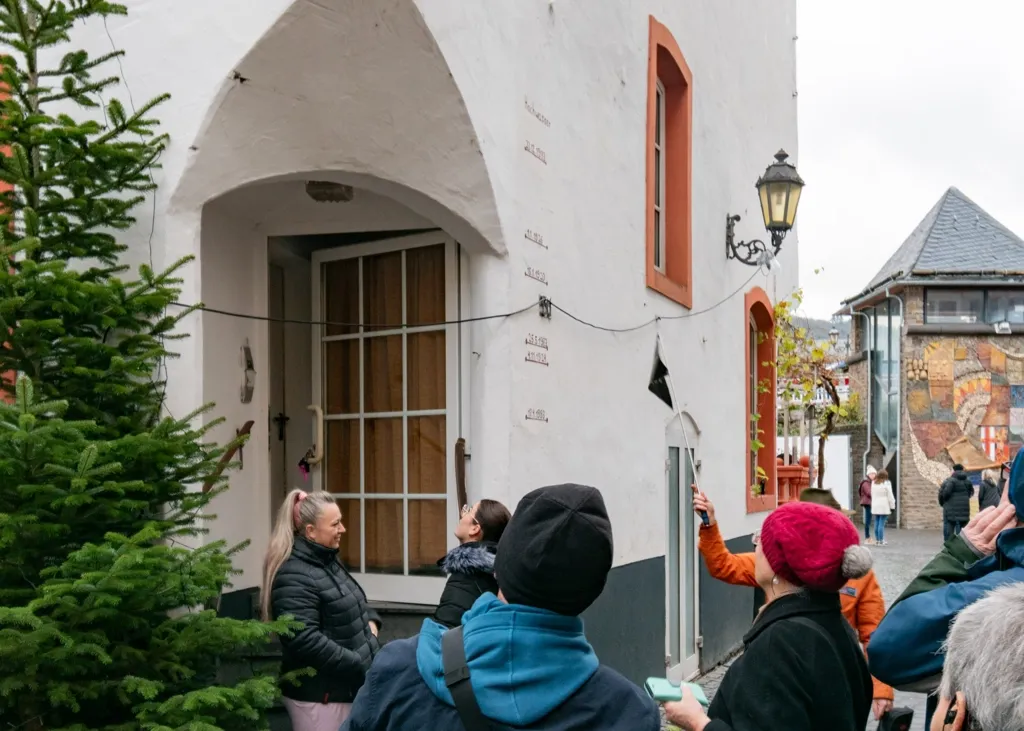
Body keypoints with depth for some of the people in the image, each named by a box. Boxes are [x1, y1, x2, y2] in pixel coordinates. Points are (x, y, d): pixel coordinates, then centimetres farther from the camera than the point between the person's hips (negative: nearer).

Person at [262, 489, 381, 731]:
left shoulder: (328, 560, 11)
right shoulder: (294, 576, -20)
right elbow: (304, 640, -28)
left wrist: (370, 622, 5)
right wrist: (359, 667, -24)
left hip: (346, 686, 9)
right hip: (319, 694, -9)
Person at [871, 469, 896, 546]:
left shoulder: (873, 483, 7)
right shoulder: (886, 483, -10)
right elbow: (890, 496, -7)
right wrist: (892, 506, 0)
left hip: (875, 507, 5)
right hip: (884, 507, -5)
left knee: (877, 523, 10)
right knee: (882, 524, -4)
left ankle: (877, 540, 15)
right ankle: (881, 541, -2)